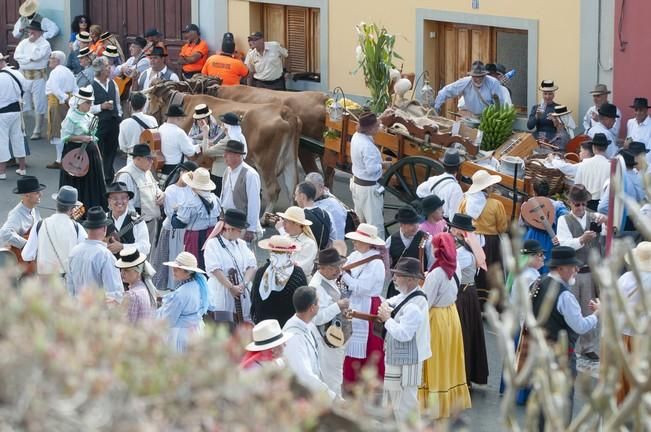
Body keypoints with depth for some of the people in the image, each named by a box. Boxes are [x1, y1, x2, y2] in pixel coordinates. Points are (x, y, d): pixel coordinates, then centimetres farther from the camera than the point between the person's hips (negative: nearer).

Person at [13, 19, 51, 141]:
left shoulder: (45, 44, -3)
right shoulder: (24, 43, 10)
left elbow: (37, 55, -18)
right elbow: (17, 55, -2)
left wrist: (33, 42, -7)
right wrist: (30, 58, -12)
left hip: (38, 77, -4)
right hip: (24, 76, 4)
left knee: (39, 105, -2)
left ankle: (37, 131, 4)